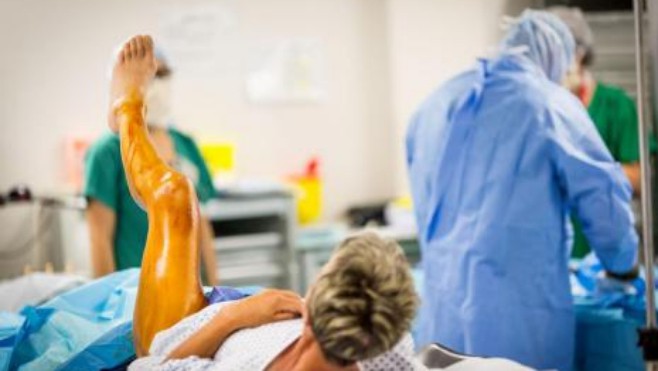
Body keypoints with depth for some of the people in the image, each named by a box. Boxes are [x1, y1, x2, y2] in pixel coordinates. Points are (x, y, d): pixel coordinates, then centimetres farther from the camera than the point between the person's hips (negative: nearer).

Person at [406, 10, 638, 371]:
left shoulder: (436, 102, 11)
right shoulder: (551, 103, -6)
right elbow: (603, 197, -4)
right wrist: (621, 264, 15)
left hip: (441, 308, 5)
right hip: (520, 309, -5)